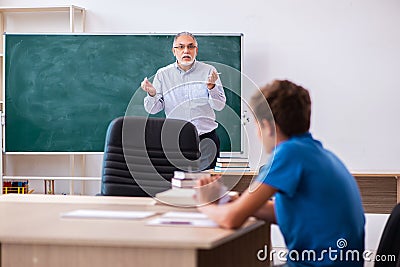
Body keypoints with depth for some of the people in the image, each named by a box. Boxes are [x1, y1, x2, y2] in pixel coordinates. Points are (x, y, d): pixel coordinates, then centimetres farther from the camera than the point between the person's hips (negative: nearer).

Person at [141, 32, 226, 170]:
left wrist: (211, 87, -19)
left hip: (206, 139, 0)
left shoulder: (208, 71, 4)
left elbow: (219, 106, -1)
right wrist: (152, 94, -18)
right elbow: (152, 110, 3)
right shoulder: (163, 74, 6)